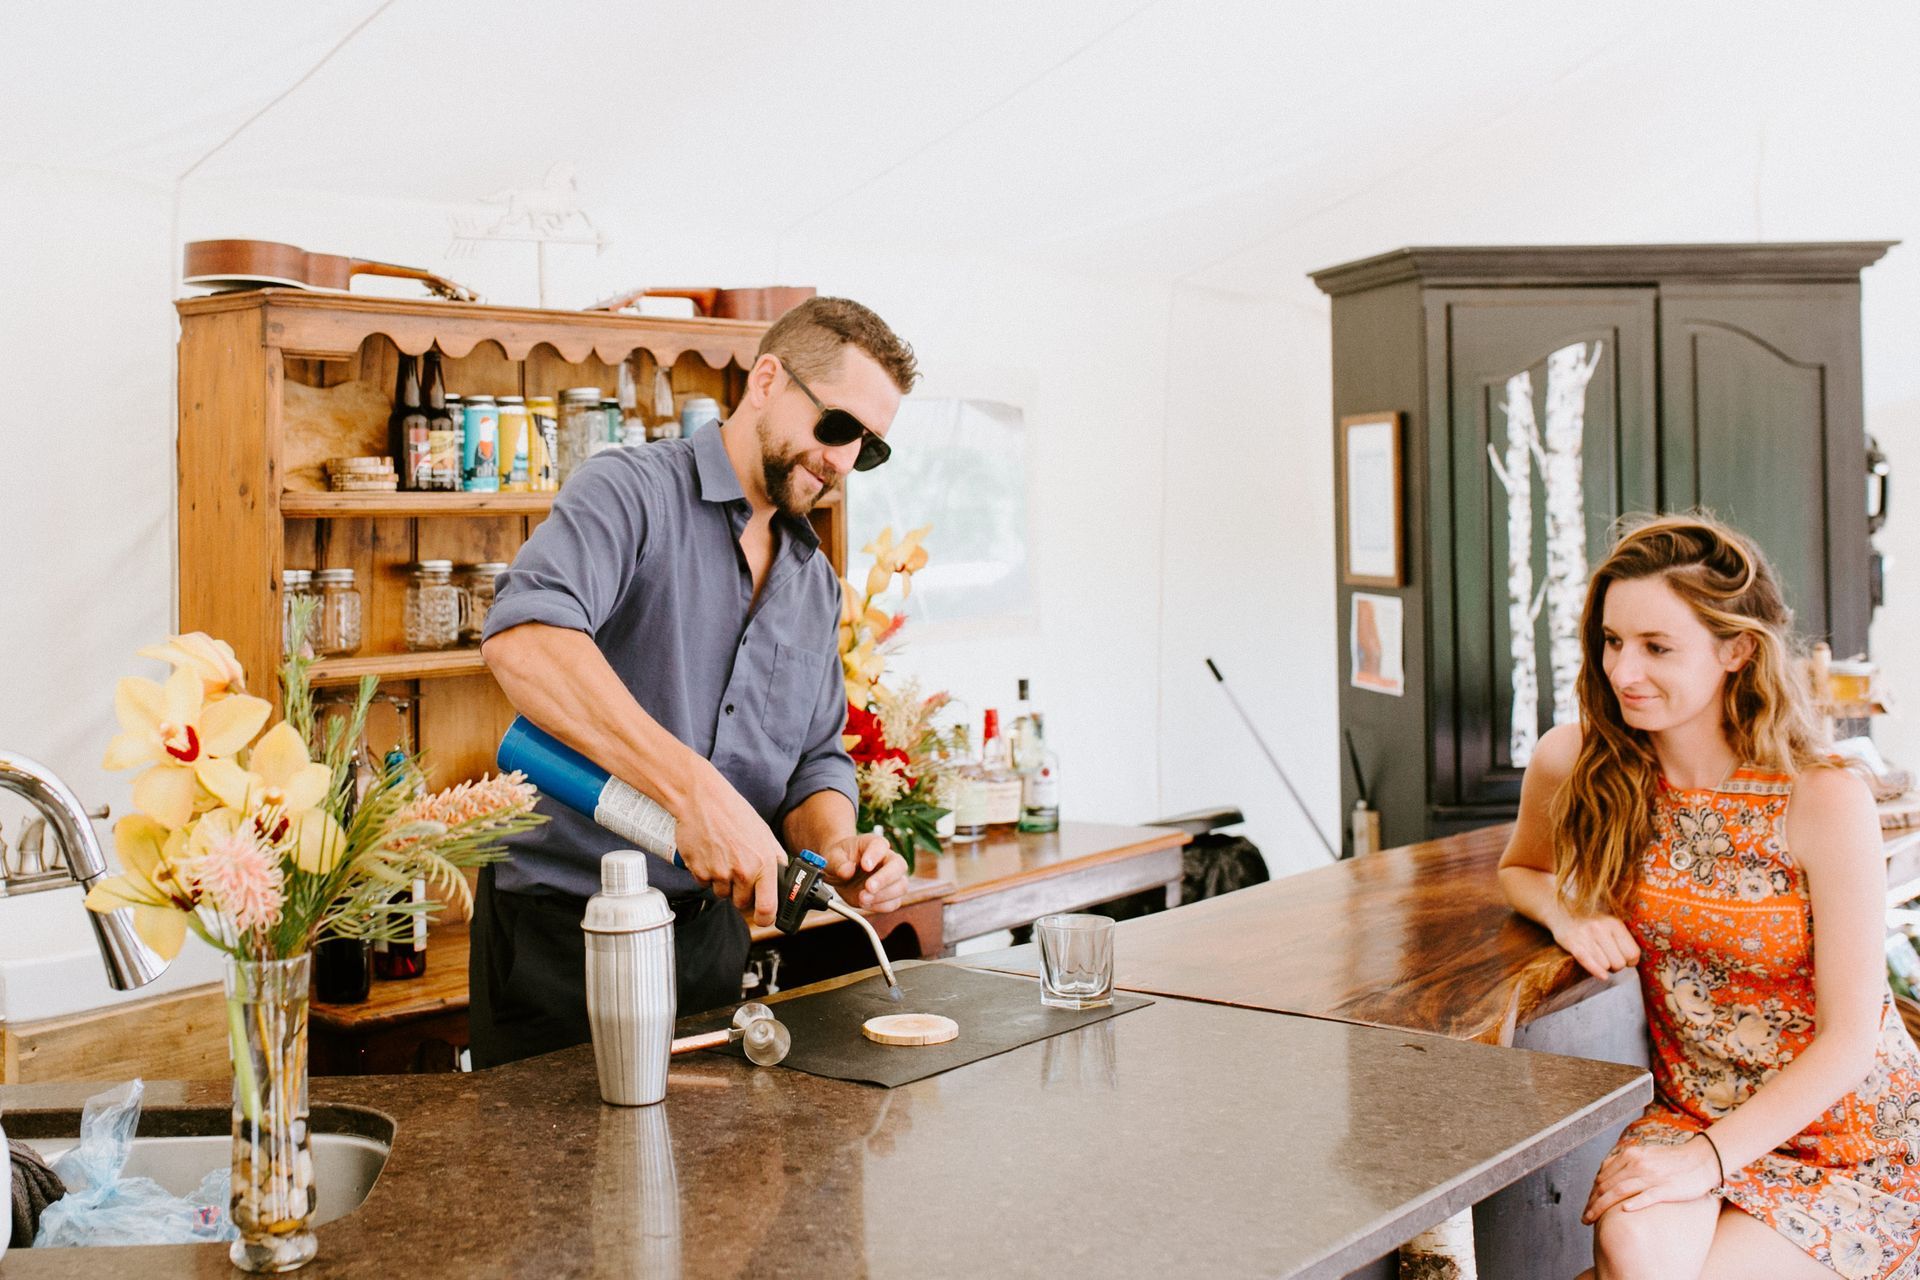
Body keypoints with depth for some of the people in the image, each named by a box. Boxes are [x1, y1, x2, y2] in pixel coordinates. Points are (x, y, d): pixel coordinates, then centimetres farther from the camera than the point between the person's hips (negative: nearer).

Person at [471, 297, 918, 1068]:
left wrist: (836, 844, -8)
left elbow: (814, 763, 16)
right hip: (561, 936, -6)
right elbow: (523, 638, -30)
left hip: (711, 934, 7)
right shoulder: (633, 491, -11)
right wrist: (696, 789, -36)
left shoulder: (816, 584, 13)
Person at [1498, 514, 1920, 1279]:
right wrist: (1568, 911, -9)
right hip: (1688, 1110, 2)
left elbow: (1850, 1037, -14)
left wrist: (1711, 1157, -24)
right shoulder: (1573, 765, -8)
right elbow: (1521, 869, 15)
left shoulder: (1825, 801, -18)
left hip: (1848, 1137, -2)